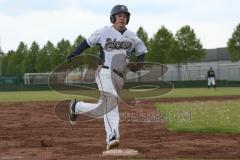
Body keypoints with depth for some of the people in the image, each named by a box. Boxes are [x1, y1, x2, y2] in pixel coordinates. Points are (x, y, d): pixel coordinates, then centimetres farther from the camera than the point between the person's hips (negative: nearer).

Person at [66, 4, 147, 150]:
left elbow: (142, 52, 18)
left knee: (103, 106, 2)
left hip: (121, 76, 5)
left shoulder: (132, 37, 10)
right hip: (105, 72, -5)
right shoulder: (103, 32, 1)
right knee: (111, 98, -24)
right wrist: (74, 54, -2)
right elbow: (88, 42, 10)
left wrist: (138, 64, -2)